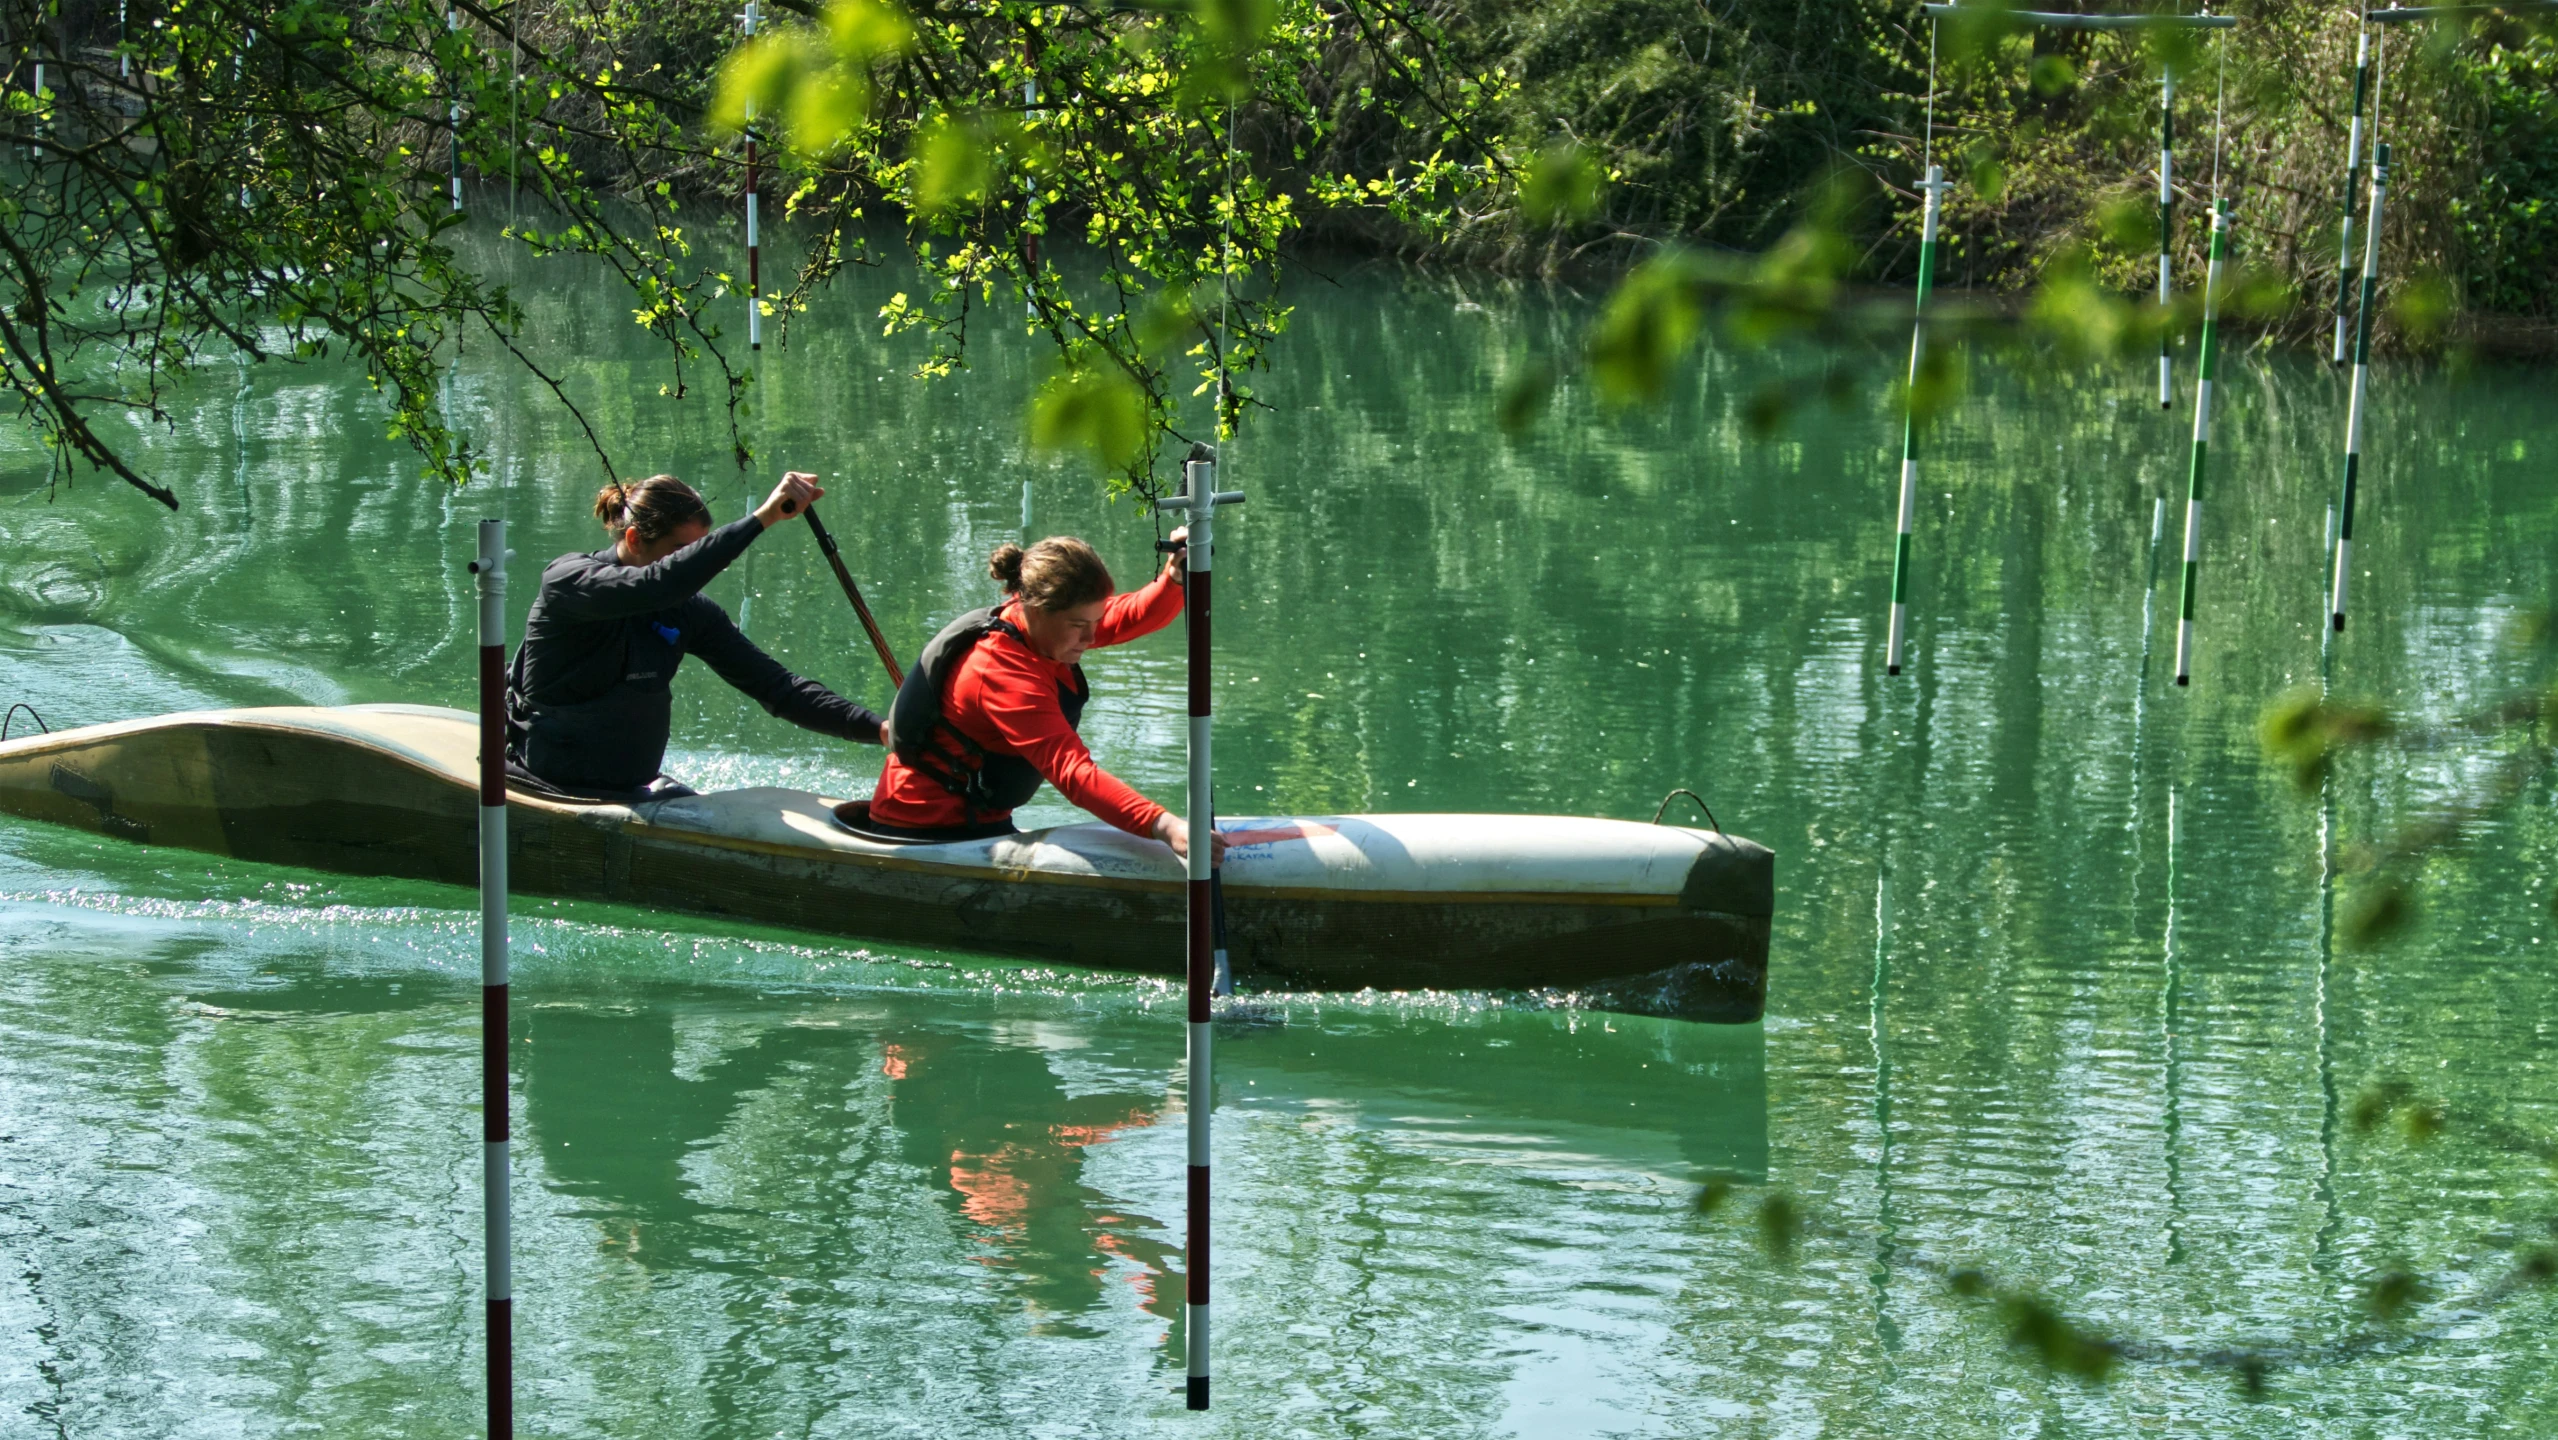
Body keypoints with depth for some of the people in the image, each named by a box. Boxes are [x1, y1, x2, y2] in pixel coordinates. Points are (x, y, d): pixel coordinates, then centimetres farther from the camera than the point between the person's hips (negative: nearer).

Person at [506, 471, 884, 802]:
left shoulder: (689, 611, 3)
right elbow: (654, 587, -36)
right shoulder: (567, 579, -15)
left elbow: (774, 686, 2)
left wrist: (876, 728, -12)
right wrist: (762, 518, -40)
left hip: (634, 789, 7)